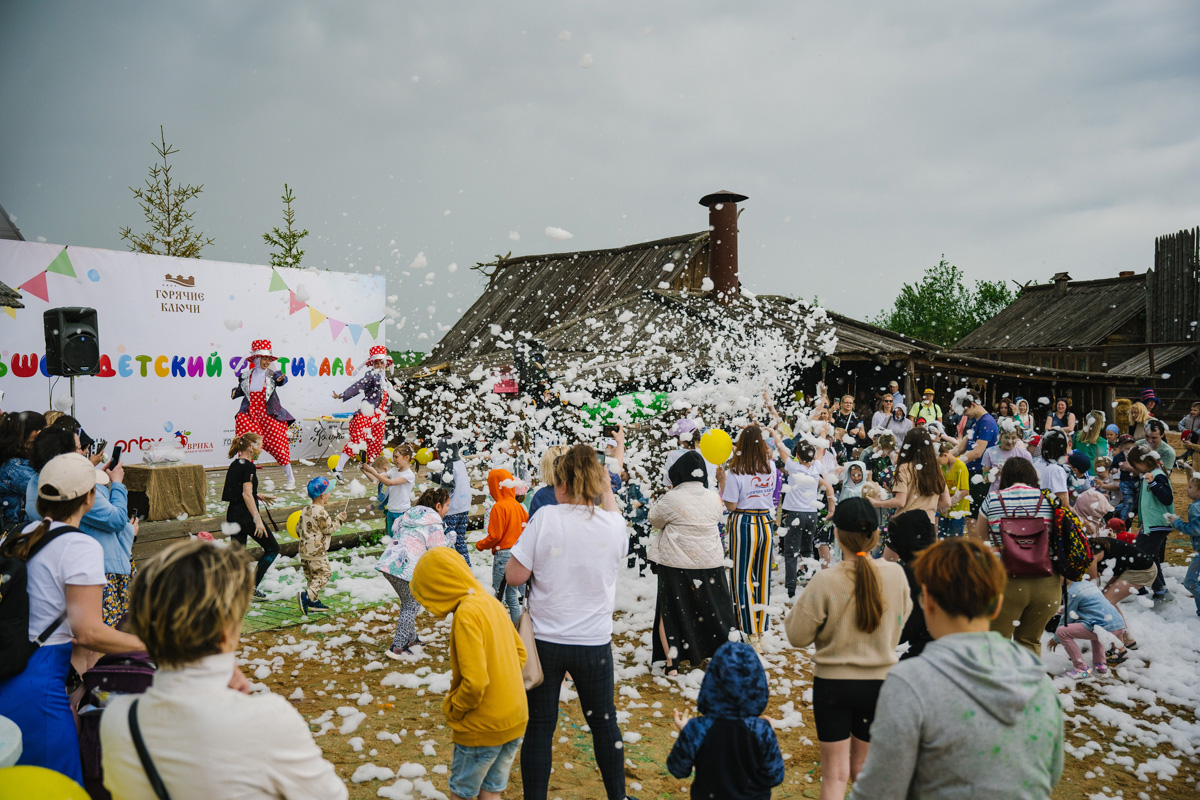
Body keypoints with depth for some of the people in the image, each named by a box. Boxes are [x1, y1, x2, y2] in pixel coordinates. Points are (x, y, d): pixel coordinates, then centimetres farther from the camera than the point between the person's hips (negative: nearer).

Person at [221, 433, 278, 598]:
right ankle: (252, 586, 2)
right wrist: (257, 520, -23)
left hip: (233, 514, 9)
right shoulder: (248, 466, -14)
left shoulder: (235, 463, 12)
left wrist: (259, 496, 32)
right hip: (246, 515, -8)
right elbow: (247, 495, -21)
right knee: (273, 548, 6)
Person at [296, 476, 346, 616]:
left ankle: (314, 601, 20)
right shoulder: (320, 512, -19)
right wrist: (339, 519, -2)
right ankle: (306, 596, -15)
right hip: (317, 552, -9)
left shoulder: (305, 510, 8)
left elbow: (298, 528, 14)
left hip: (304, 550, 9)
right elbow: (328, 529, -14)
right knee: (324, 575, -1)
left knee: (311, 576, 15)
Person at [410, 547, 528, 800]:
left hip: (482, 728, -8)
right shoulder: (491, 602, 4)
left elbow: (475, 682, -26)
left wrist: (452, 709, -9)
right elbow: (520, 653, 13)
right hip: (515, 720, 8)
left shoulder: (466, 614, -22)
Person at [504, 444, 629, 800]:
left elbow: (515, 576, -15)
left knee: (538, 727, 12)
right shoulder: (614, 523, -9)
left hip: (545, 642, -2)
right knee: (604, 722, 21)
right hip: (594, 644, 2)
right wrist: (607, 494, 19)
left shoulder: (545, 518, -16)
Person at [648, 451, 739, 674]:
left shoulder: (671, 499, -16)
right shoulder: (713, 498, -3)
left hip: (676, 564, -4)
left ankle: (671, 663, 9)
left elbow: (654, 520, -1)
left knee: (670, 611, 10)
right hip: (710, 563, 4)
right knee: (714, 609, 18)